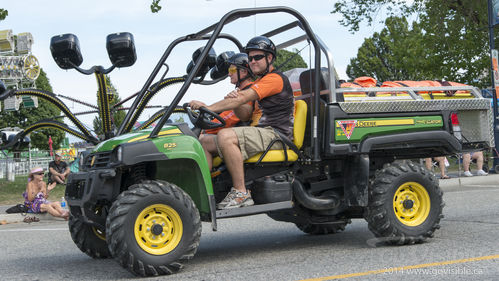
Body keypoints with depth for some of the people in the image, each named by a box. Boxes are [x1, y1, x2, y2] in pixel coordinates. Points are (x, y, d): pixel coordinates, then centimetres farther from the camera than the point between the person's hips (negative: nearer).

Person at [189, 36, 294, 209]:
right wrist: (234, 98, -6)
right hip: (263, 132, 10)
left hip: (275, 134, -10)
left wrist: (207, 107, -19)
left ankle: (241, 193, -29)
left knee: (225, 136, -31)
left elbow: (242, 99, -19)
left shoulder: (275, 78, -9)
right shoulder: (258, 82, 24)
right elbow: (244, 115, 17)